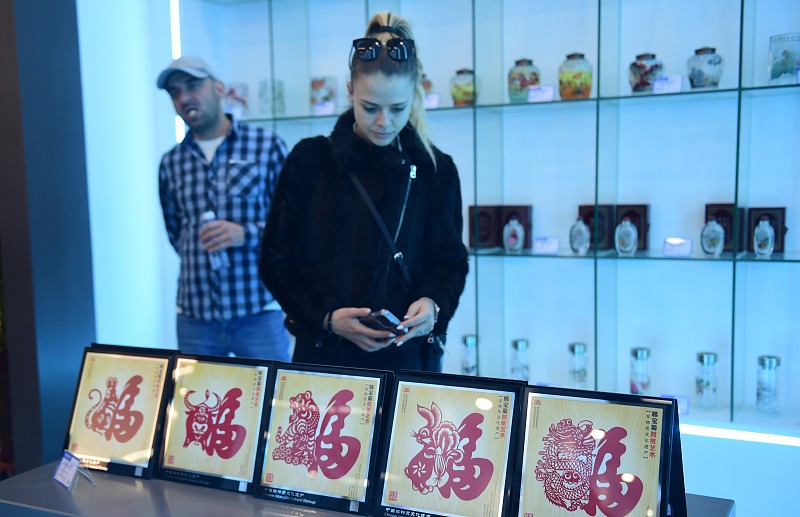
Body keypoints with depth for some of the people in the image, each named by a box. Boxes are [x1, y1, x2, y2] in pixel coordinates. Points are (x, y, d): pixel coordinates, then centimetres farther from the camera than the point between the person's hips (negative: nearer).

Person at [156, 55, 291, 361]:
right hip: (194, 314, 3)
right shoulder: (171, 163, 10)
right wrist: (200, 258, 11)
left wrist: (246, 234, -16)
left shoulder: (267, 146, -2)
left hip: (258, 310, -3)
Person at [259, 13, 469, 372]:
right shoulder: (311, 159, -2)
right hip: (323, 352, 0)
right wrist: (327, 316, -16)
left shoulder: (437, 170, 2)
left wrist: (433, 304, -16)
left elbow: (450, 262, 6)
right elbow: (276, 259, -2)